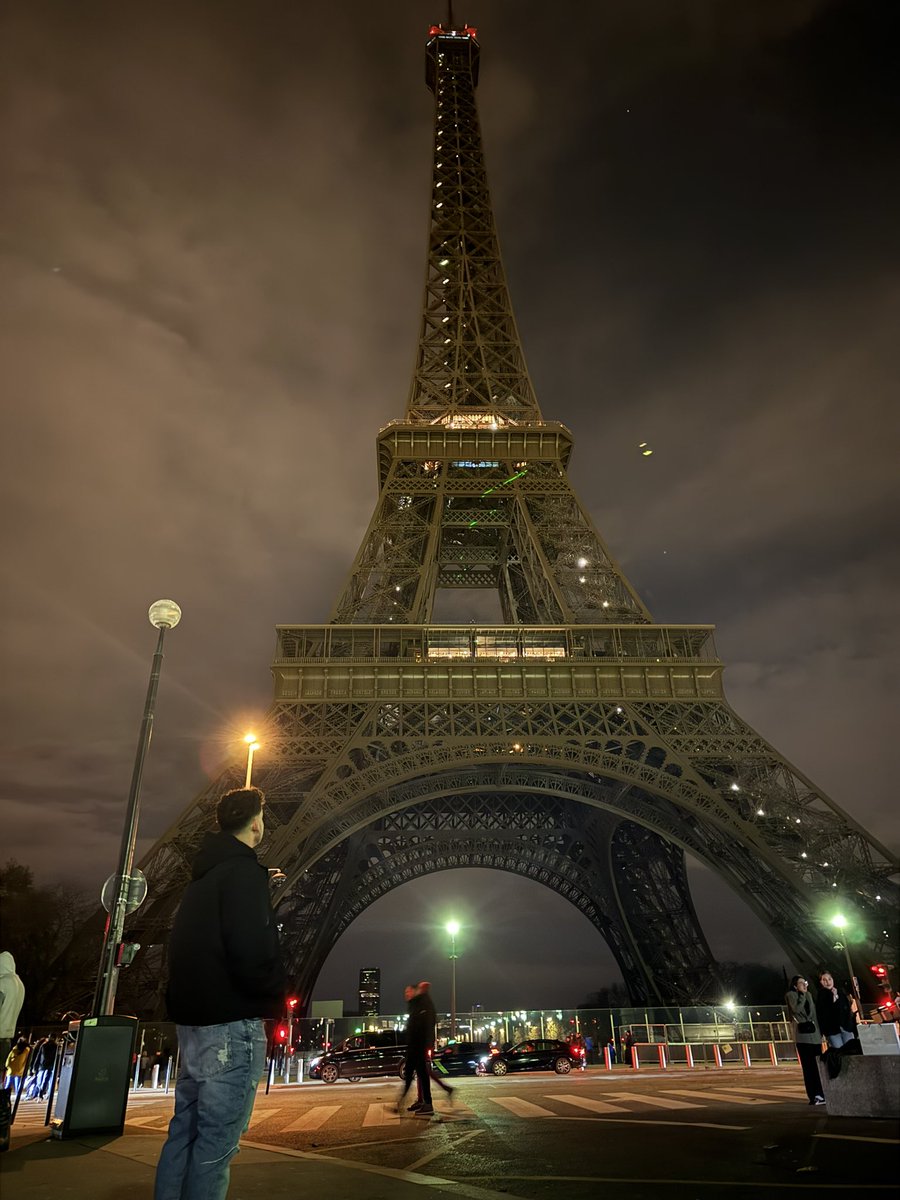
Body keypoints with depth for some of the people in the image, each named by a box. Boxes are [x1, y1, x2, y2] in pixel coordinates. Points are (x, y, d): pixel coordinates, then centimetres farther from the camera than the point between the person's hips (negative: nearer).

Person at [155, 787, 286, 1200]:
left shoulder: (204, 873, 14)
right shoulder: (244, 872, -16)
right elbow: (252, 953, -25)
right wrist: (279, 993, -7)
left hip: (193, 1016, 9)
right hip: (232, 1020, -9)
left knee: (185, 1128, 16)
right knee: (217, 1137, -2)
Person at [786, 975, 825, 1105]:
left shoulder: (809, 995, 18)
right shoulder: (791, 995, -1)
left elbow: (814, 1013, 22)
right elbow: (797, 1009, -16)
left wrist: (819, 1029, 15)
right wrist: (802, 994, -10)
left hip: (814, 1033, 6)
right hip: (802, 1034, -6)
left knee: (817, 1065, 2)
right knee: (808, 1066, -5)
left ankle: (820, 1094, 6)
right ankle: (813, 1096, -4)